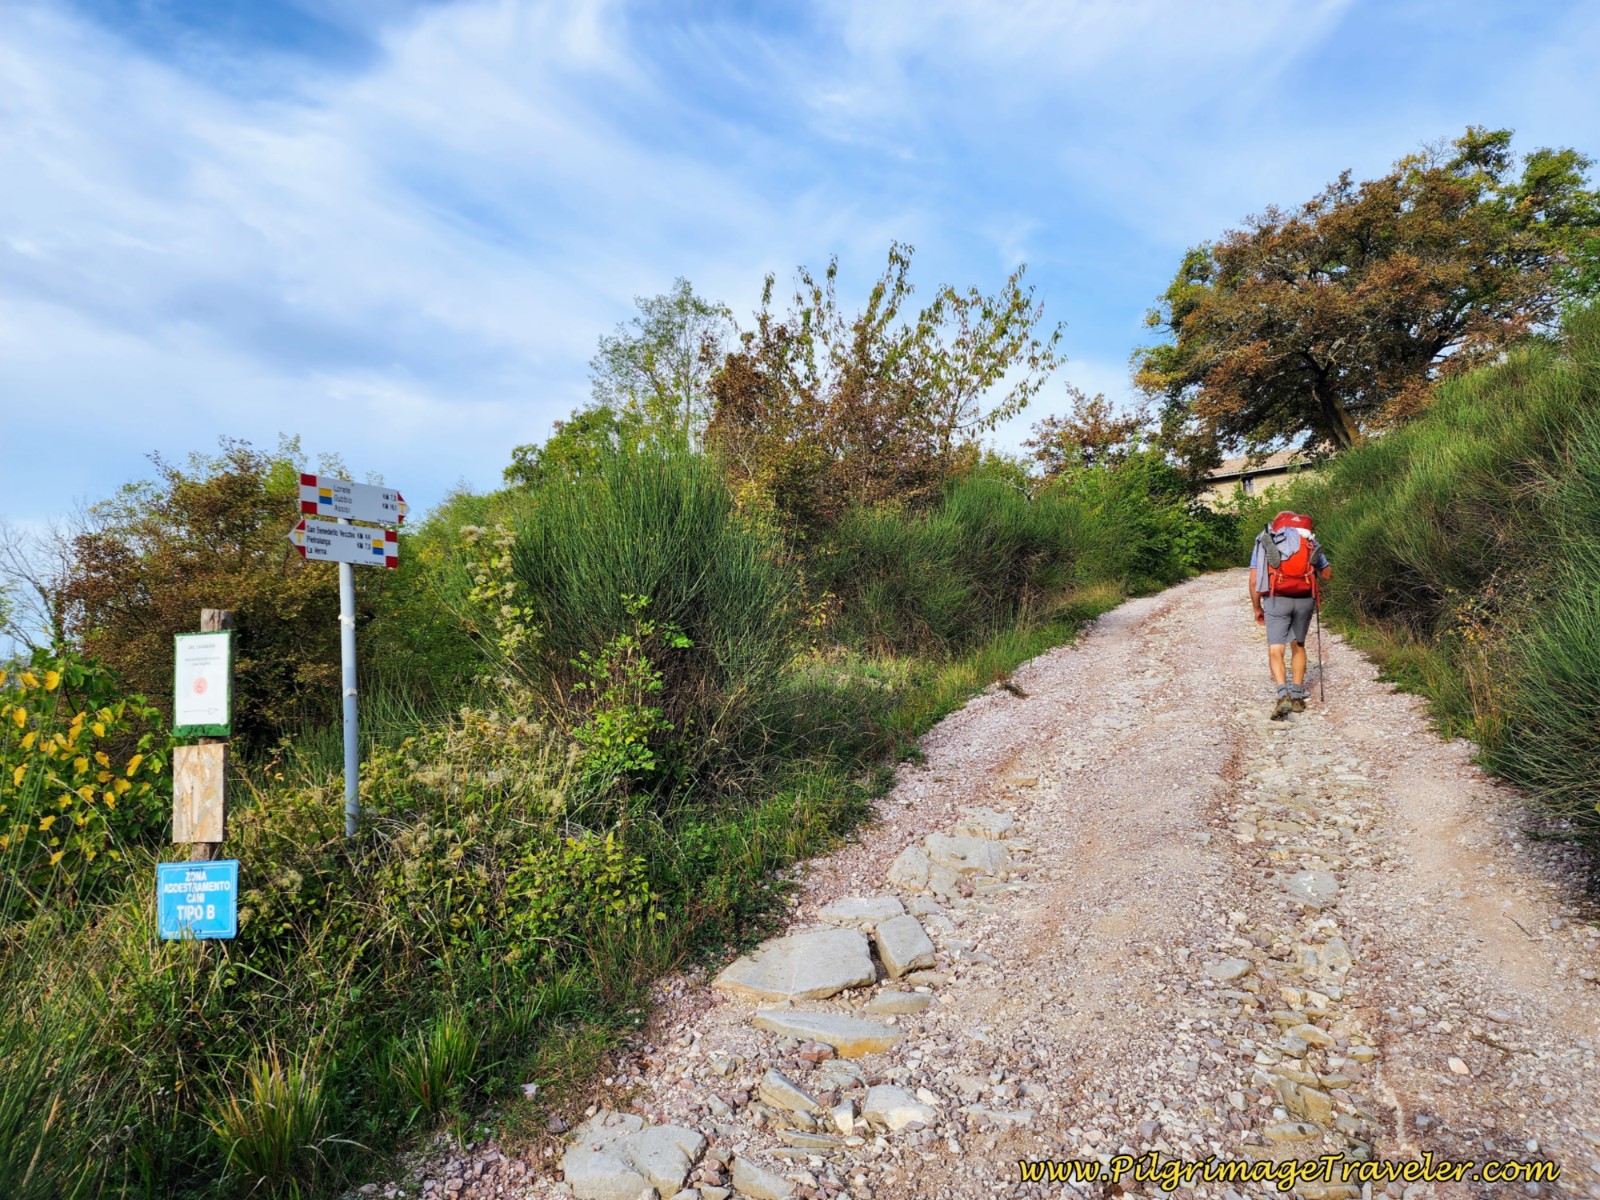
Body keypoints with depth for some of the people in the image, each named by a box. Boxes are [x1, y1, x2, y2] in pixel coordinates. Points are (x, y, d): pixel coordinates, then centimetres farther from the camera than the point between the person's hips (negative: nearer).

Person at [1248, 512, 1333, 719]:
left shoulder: (1264, 542, 8)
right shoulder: (1309, 541, 13)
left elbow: (1254, 580, 1)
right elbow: (1327, 574, 16)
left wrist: (1257, 608, 9)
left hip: (1276, 600, -2)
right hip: (1304, 600, 3)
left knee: (1275, 650, -2)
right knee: (1298, 645, 19)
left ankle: (1284, 695, -21)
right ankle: (1297, 696, 22)